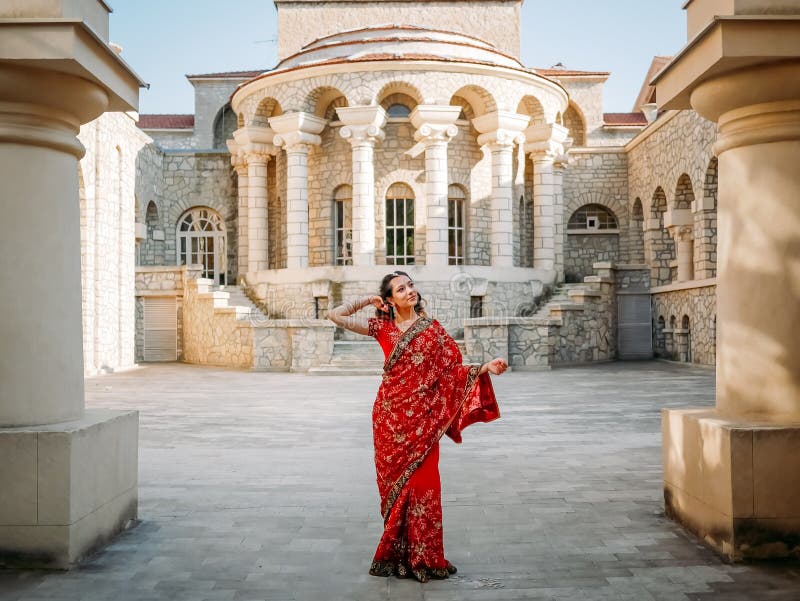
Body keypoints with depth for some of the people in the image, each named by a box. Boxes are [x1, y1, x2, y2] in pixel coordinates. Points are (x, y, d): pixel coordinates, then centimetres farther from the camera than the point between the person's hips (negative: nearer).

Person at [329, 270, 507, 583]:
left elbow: (452, 369, 2)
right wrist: (368, 301, 6)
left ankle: (422, 557, 9)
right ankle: (396, 555, 18)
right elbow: (336, 315, 5)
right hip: (390, 416, 1)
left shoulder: (432, 328, 5)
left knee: (422, 484, -2)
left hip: (422, 418, -1)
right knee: (395, 483, 6)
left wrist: (485, 368, -11)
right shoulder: (382, 327, 5)